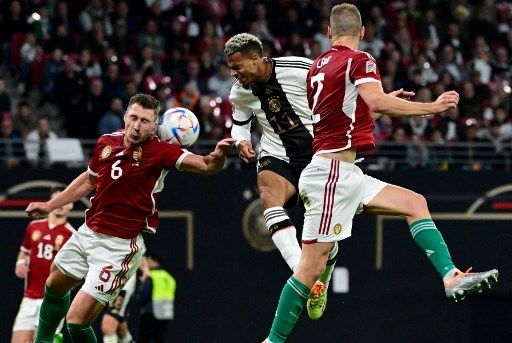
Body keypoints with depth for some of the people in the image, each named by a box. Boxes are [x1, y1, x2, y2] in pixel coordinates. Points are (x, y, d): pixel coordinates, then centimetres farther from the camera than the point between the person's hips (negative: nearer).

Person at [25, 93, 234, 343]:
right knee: (54, 287, 31)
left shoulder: (159, 151, -19)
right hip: (87, 233, 7)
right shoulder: (106, 143, -2)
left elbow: (205, 166, -29)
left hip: (119, 245, -7)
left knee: (77, 320, -14)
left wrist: (217, 156, -51)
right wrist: (50, 206, 22)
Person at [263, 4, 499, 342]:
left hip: (346, 174, 9)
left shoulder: (319, 65, 16)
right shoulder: (359, 60, -7)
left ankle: (452, 278, -3)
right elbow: (377, 102, -25)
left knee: (415, 203, 9)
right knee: (313, 266, -9)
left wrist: (382, 103, 33)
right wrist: (432, 107, -16)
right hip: (333, 172, -9)